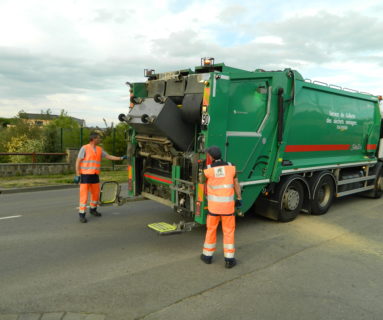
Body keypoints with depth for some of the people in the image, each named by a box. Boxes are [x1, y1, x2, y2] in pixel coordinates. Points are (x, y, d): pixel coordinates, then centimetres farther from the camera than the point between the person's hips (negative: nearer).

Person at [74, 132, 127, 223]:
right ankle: (82, 215, 2)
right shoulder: (84, 148, -7)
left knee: (96, 194, 13)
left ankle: (93, 210, 33)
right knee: (84, 195, -6)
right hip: (85, 175, -6)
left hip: (95, 176, 6)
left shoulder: (99, 149, 10)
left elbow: (109, 156, 14)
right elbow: (78, 162, -7)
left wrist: (121, 158, 7)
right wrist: (77, 175, -12)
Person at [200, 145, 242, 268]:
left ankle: (207, 256, 26)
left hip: (214, 204, -1)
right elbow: (236, 184, 5)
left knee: (211, 229, 15)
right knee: (229, 231, 11)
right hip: (228, 205, 1)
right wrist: (239, 198, 17)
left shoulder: (208, 170, -11)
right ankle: (229, 259, 13)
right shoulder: (230, 167, -4)